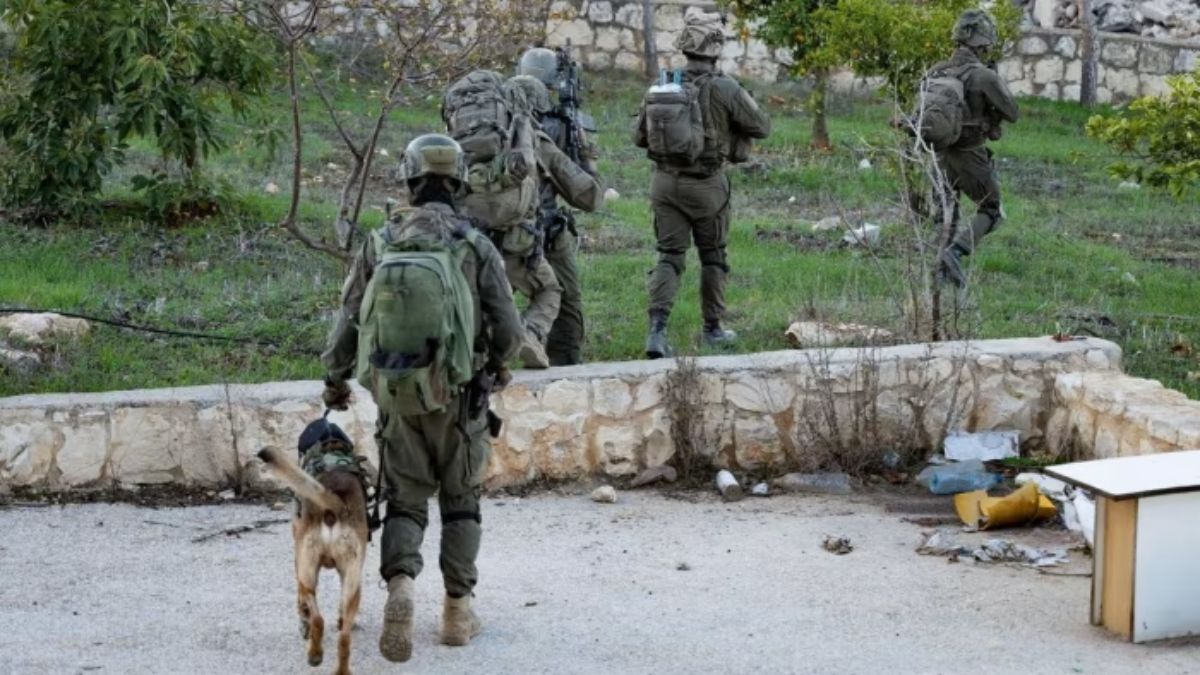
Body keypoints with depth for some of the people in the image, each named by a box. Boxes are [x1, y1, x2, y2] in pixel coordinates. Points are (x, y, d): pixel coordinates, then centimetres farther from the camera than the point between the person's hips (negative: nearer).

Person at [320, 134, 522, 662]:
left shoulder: (379, 244, -1)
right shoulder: (475, 246, -6)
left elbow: (348, 322, 2)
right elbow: (509, 330, -6)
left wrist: (334, 381, 19)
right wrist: (495, 362, 17)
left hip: (396, 395, 1)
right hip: (457, 396, -1)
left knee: (404, 503, 10)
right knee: (461, 503, 15)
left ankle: (400, 585, -15)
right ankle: (457, 610, 15)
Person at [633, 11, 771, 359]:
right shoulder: (725, 89, -14)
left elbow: (639, 137, 8)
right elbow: (761, 127, -4)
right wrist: (745, 99, 14)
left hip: (666, 182, 3)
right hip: (706, 186, -3)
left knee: (669, 258, 4)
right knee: (713, 256, 16)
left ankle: (657, 329, -14)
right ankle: (712, 328, 26)